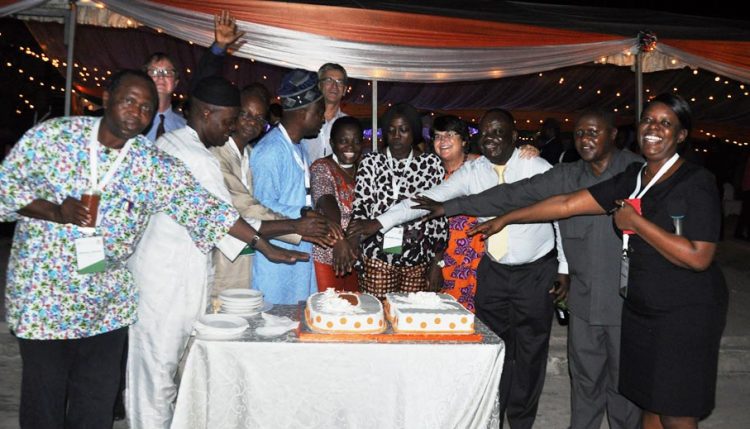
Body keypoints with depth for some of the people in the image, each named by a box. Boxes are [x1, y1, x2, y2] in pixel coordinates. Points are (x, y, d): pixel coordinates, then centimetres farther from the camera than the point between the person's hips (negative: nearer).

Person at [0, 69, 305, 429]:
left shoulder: (155, 166, -5)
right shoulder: (51, 135, -6)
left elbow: (204, 207, -7)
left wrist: (264, 245, -11)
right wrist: (56, 212, -18)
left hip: (107, 305, 1)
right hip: (42, 297, -1)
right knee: (43, 398, 10)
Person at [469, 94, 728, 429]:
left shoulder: (696, 182, -11)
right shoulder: (631, 179, 7)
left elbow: (698, 257, -20)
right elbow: (567, 204, 6)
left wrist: (635, 221, -18)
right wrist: (505, 219, 5)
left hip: (685, 313, -6)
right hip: (640, 309, 6)